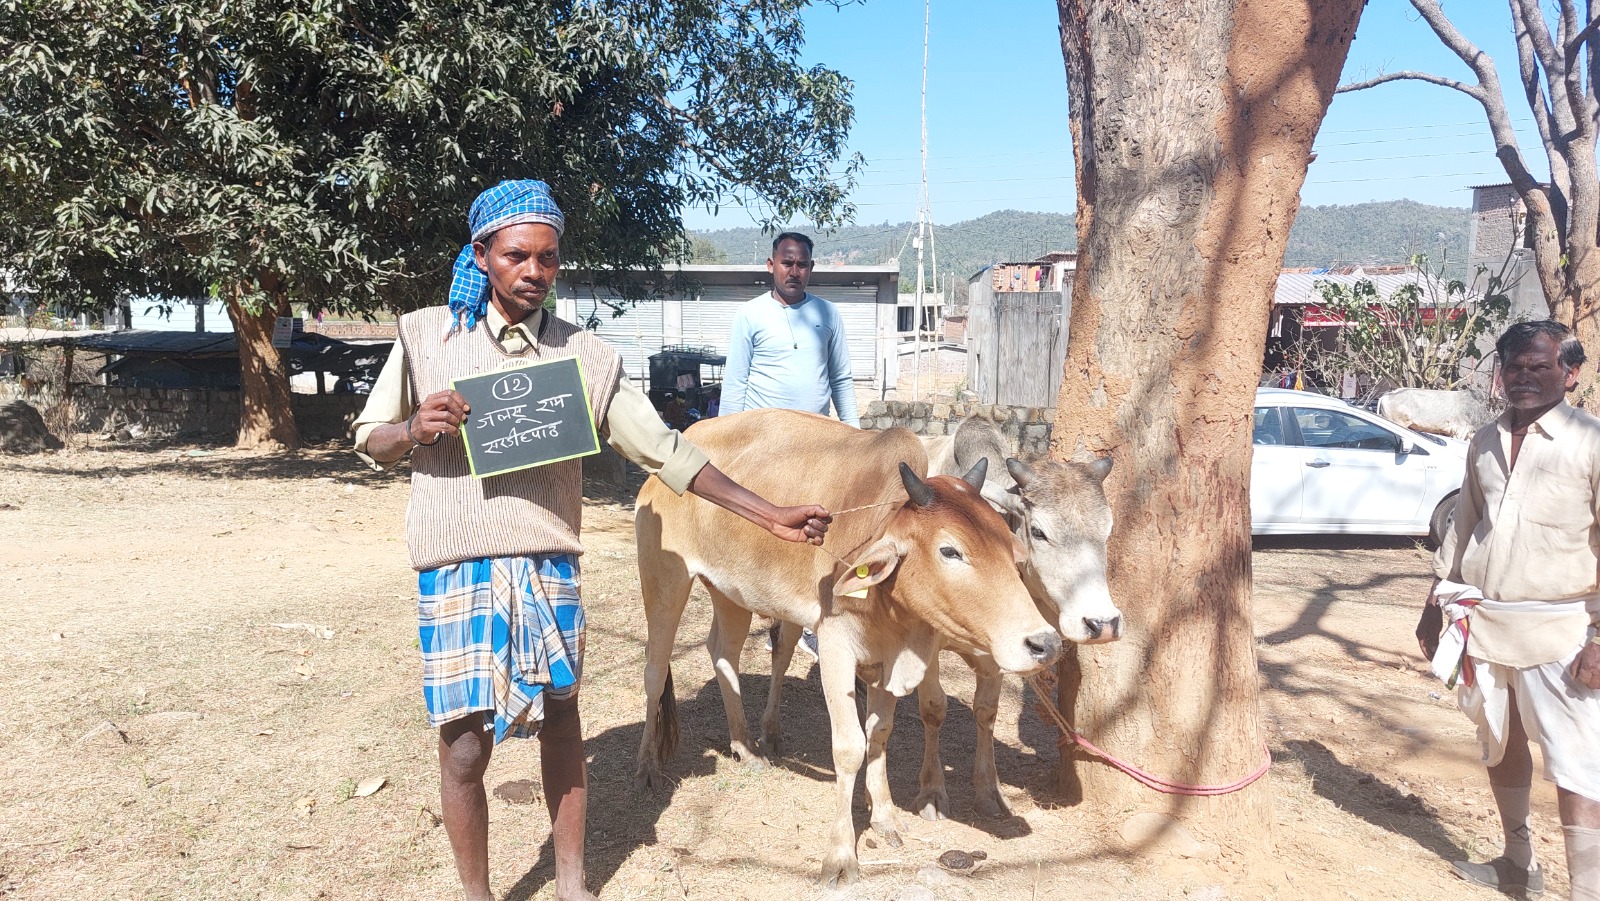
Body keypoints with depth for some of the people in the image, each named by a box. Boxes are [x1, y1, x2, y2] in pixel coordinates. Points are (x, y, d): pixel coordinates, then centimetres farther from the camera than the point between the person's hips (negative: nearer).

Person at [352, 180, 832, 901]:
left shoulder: (586, 356, 2)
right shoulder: (427, 335, 1)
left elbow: (662, 448, 1)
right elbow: (370, 441, 9)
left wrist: (770, 516, -3)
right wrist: (415, 429, -16)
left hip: (549, 568, 2)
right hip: (456, 571, -1)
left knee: (561, 724, 13)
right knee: (465, 746, 3)